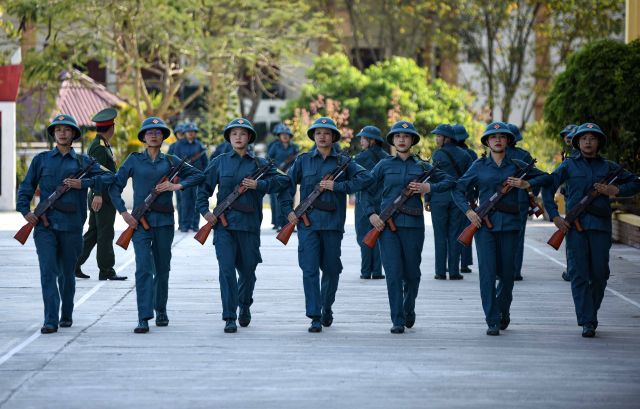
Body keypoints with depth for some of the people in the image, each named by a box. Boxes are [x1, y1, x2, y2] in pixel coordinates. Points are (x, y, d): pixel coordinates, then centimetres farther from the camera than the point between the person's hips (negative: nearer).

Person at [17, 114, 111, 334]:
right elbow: (26, 187, 13)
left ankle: (66, 315, 28)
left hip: (71, 226, 0)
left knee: (67, 273, 11)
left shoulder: (82, 161, 8)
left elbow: (109, 178, 0)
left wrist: (83, 184, -11)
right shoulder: (41, 160, 10)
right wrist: (25, 210, -3)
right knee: (48, 272, -11)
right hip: (45, 224, 0)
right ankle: (50, 320, -14)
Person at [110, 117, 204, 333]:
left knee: (162, 269, 10)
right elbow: (115, 186, 6)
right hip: (140, 221, -2)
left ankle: (161, 310, 29)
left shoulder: (170, 161, 8)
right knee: (144, 268, -12)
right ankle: (144, 318, -15)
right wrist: (123, 212, -4)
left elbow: (198, 175, 9)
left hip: (164, 221, 2)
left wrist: (178, 185, -6)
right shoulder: (134, 160, 5)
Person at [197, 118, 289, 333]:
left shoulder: (258, 163, 6)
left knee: (247, 270, 10)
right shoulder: (220, 162, 8)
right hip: (224, 223, -1)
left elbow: (283, 180, -1)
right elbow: (204, 186, 13)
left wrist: (259, 185, -12)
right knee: (226, 269, -10)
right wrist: (204, 210, 1)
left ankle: (244, 305, 38)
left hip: (249, 224, 1)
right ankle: (230, 318, -7)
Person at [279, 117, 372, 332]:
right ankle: (315, 317, -7)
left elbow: (365, 177, -7)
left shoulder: (342, 161, 6)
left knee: (331, 269, 8)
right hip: (308, 223, -1)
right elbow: (286, 184, 10)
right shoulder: (303, 160, 8)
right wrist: (288, 210, -1)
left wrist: (338, 186, -14)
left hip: (333, 224, 1)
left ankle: (327, 308, 30)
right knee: (310, 270, -9)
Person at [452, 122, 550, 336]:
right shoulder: (479, 166, 7)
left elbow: (546, 178, 12)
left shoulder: (516, 165, 8)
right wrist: (468, 211, -4)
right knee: (487, 272, -9)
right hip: (485, 223, -1)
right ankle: (492, 321, -6)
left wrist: (526, 184, -5)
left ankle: (503, 310, 32)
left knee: (507, 272, 5)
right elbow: (458, 188, 10)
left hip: (509, 224, 1)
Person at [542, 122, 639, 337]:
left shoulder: (609, 167, 12)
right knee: (579, 275, -7)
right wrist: (555, 216, 0)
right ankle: (587, 322, -7)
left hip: (600, 226, 1)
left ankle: (591, 313, 23)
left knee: (599, 275, 2)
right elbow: (547, 187, 9)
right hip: (575, 226, -1)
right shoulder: (569, 165, 8)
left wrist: (615, 190, -3)